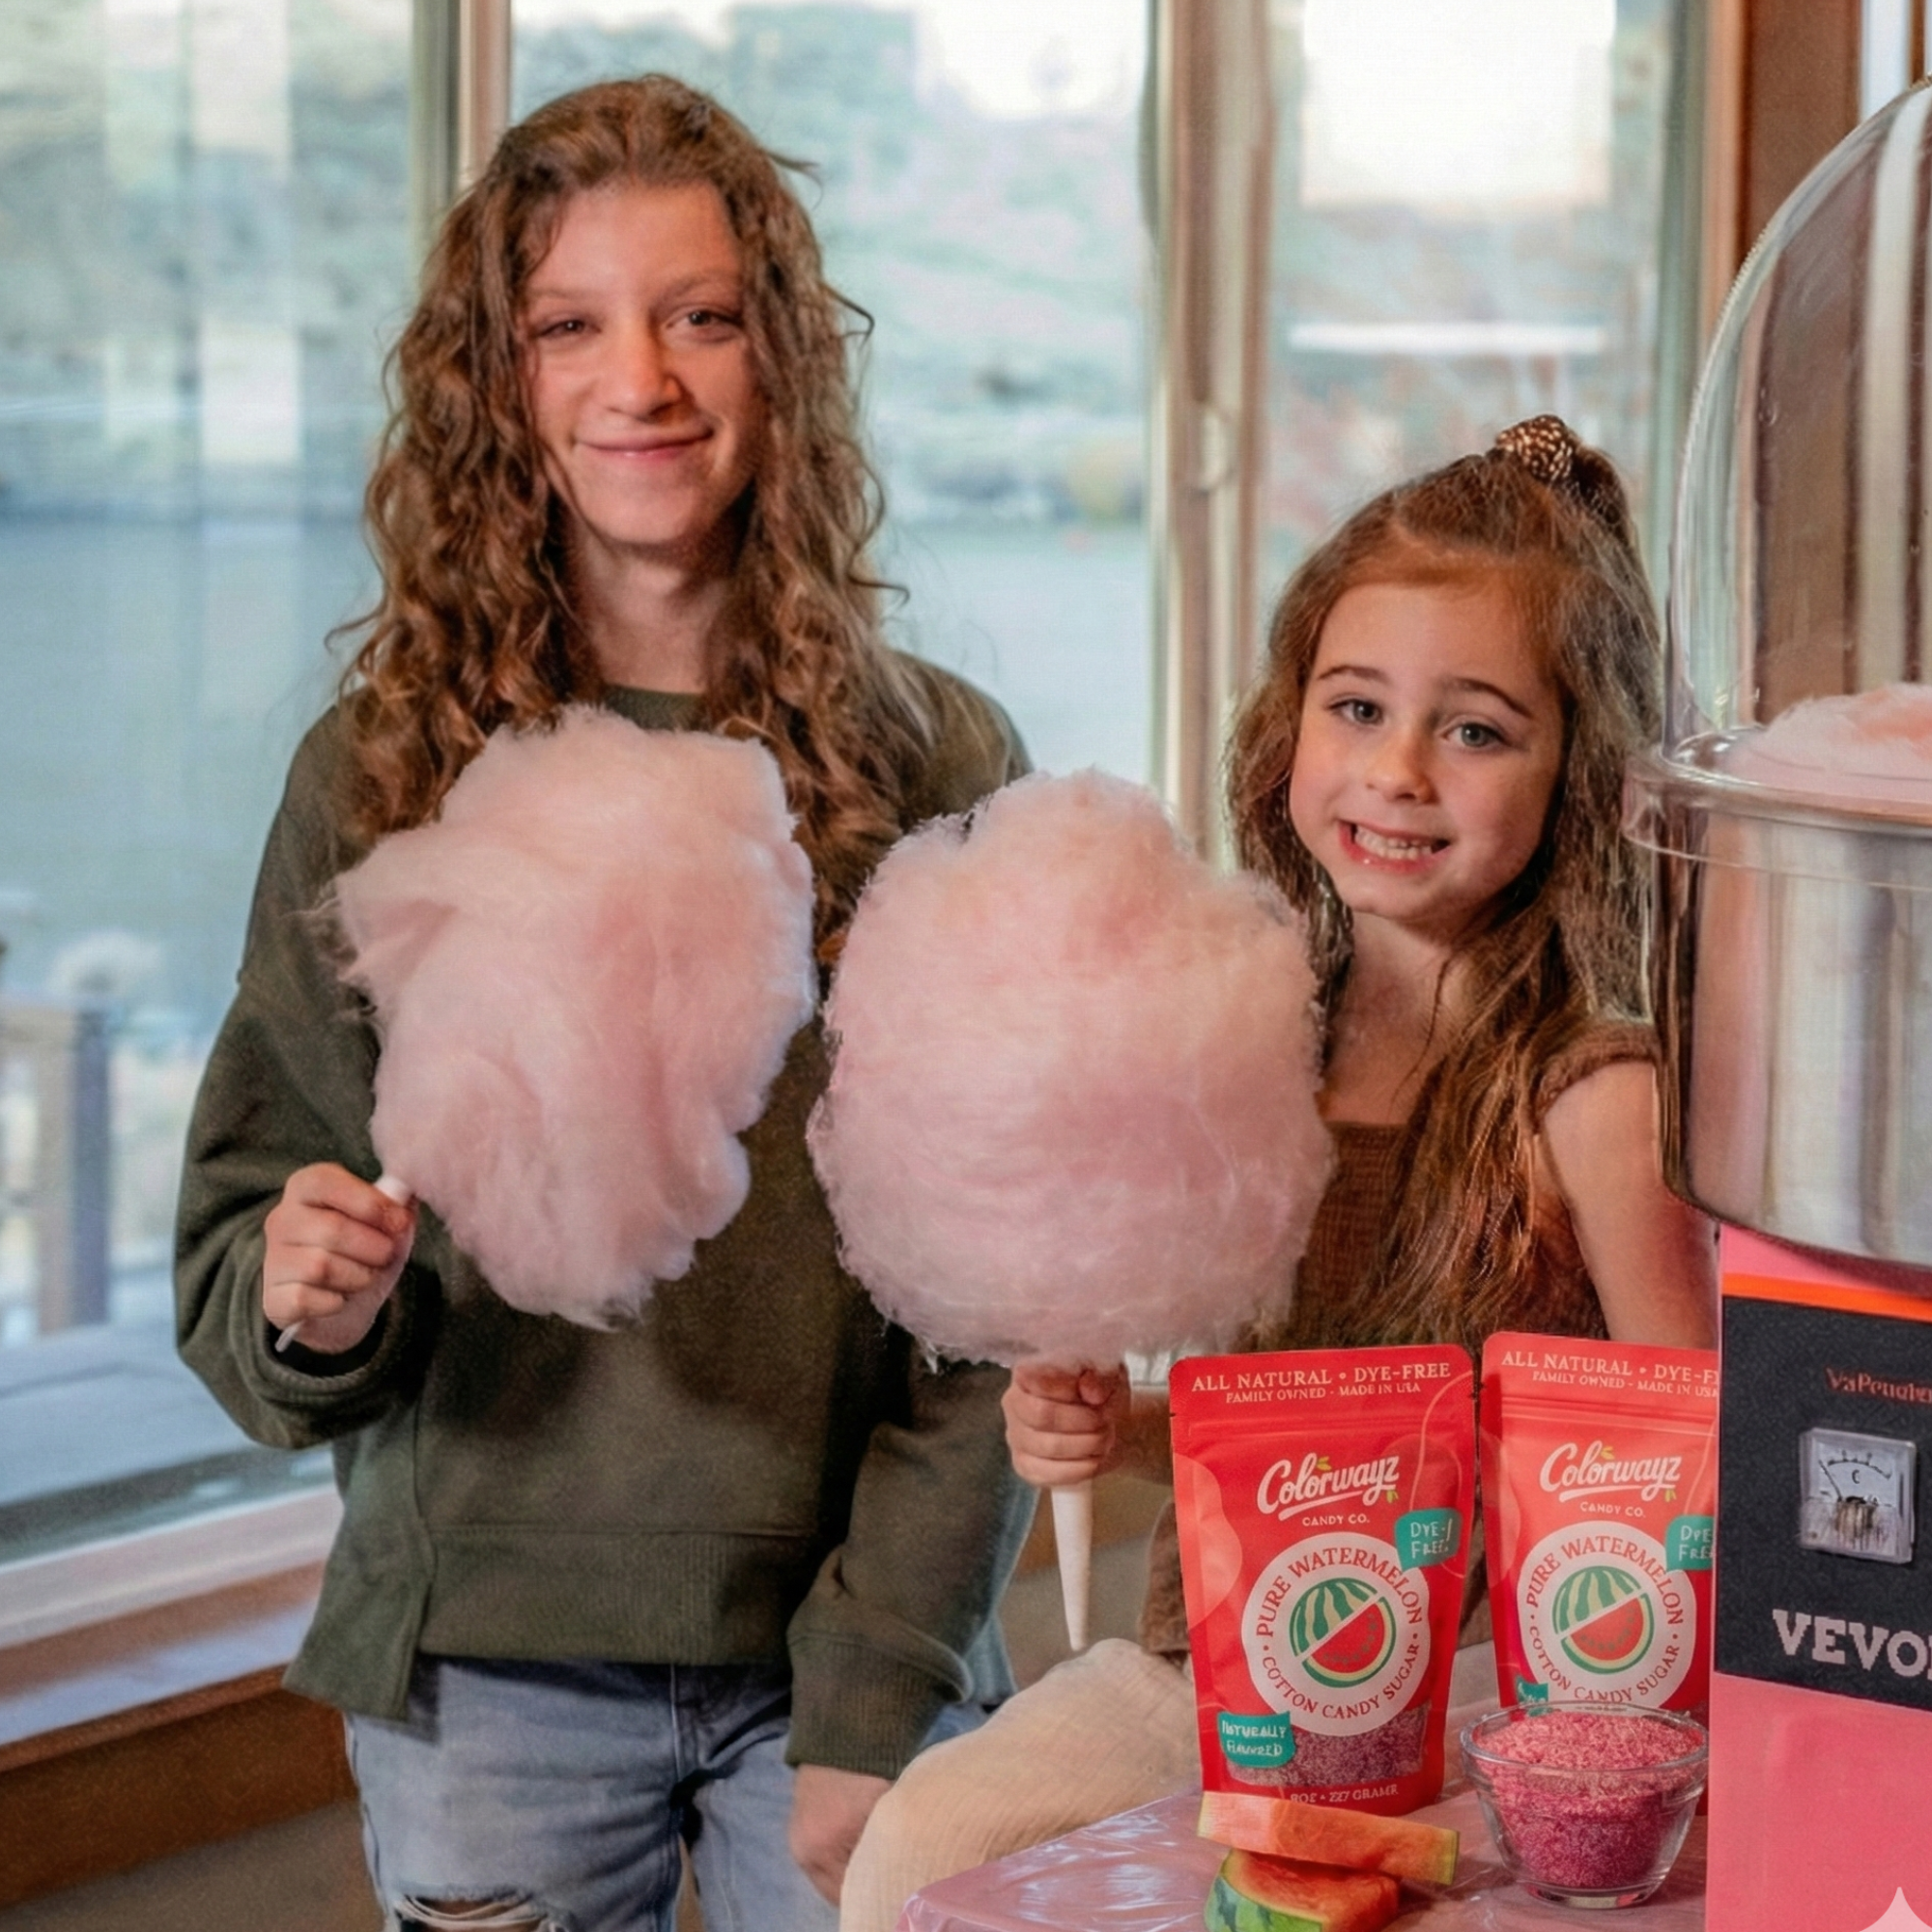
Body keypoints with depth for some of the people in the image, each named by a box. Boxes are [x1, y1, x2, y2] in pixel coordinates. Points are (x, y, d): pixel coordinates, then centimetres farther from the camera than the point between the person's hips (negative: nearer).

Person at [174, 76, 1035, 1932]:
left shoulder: (939, 766, -1)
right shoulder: (381, 767, 1)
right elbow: (241, 1237, 5)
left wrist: (876, 1698, -9)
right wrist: (307, 1306, -17)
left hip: (848, 1659, 0)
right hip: (485, 1664, 1)